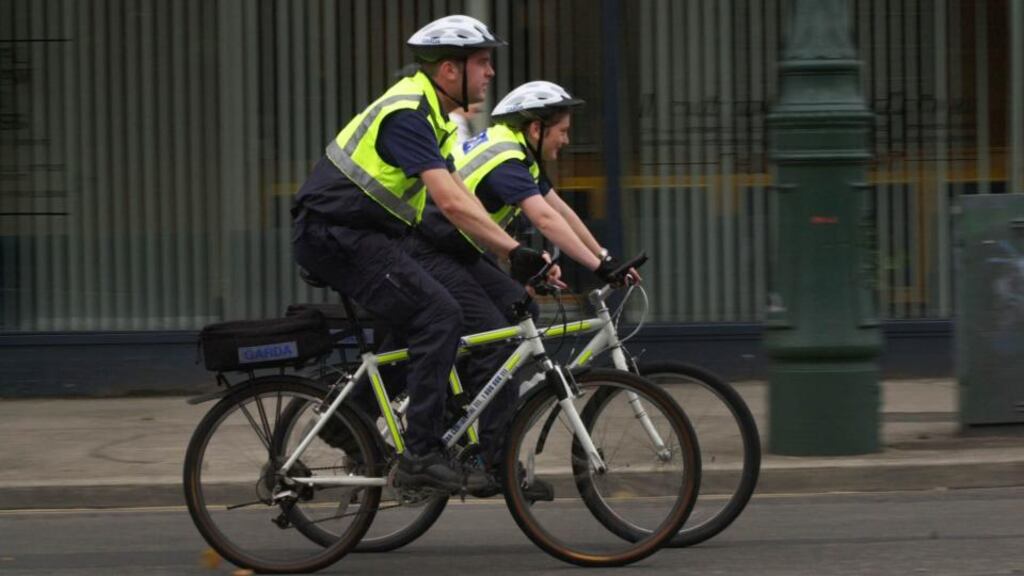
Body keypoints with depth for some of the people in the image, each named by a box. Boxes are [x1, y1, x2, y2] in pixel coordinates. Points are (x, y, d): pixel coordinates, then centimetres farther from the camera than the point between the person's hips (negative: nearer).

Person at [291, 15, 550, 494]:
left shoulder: (430, 113, 13)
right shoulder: (407, 114, -19)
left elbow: (459, 196, 16)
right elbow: (451, 203, -29)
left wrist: (513, 254, 9)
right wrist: (516, 252, -32)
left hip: (358, 234, 11)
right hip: (336, 237, -11)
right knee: (440, 315, -18)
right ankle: (420, 456, -18)